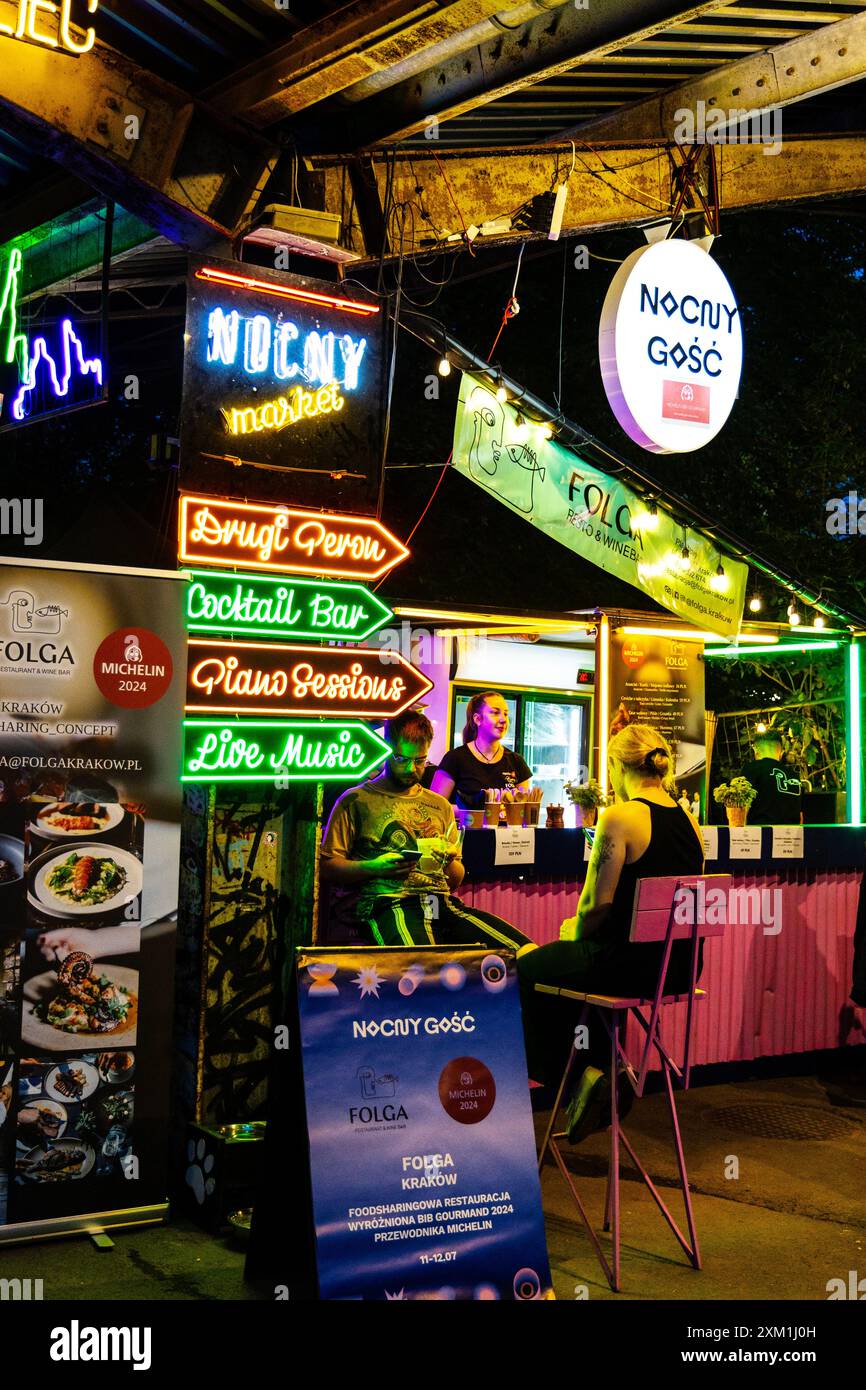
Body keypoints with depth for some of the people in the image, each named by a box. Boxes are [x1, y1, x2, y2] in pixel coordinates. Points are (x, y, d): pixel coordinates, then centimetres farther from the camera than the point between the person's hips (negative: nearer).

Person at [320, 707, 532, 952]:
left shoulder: (440, 806, 26)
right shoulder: (356, 800, 11)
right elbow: (327, 867, 4)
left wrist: (450, 862, 7)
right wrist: (374, 867, -11)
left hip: (442, 902, 6)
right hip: (387, 903, -5)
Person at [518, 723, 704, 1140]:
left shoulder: (620, 817, -16)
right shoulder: (689, 820, 7)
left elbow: (597, 904, -17)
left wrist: (575, 931, 4)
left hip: (630, 964, -8)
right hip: (679, 966, 8)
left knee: (528, 968, 15)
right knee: (573, 959, 32)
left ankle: (578, 1077, 12)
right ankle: (607, 1065, 30)